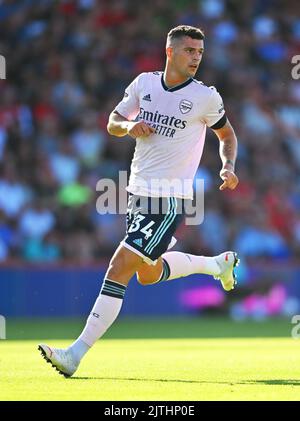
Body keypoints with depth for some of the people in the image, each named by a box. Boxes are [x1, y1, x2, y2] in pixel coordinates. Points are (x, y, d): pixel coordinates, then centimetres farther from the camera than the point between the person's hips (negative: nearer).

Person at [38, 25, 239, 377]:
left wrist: (229, 167, -7)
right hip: (138, 192, 6)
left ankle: (76, 354, -15)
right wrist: (129, 125, -9)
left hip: (170, 200, -6)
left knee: (119, 268, -14)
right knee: (148, 275, 21)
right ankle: (218, 263, 44)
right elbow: (113, 123, 14)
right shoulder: (144, 83, 5)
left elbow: (226, 134, 11)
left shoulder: (205, 97, -5)